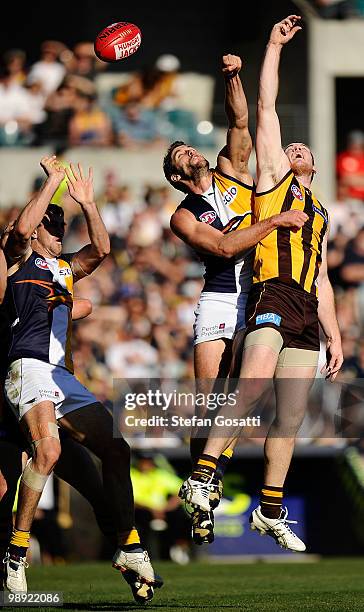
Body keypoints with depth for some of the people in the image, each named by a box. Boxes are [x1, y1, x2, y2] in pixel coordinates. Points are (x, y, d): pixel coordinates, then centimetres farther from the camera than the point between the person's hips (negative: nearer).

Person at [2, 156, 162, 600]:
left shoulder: (65, 267, 29)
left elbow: (100, 249, 17)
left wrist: (87, 203, 9)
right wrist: (53, 180, -3)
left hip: (63, 376, 8)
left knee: (116, 449, 6)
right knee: (47, 449, -30)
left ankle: (129, 547, 14)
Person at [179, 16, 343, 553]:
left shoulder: (320, 214, 30)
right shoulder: (273, 178, 17)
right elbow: (266, 109, 12)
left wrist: (335, 337, 19)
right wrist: (275, 46, 13)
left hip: (306, 317, 6)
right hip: (272, 297, -6)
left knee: (291, 416, 2)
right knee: (254, 386, -28)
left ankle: (271, 513, 7)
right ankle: (203, 475, -29)